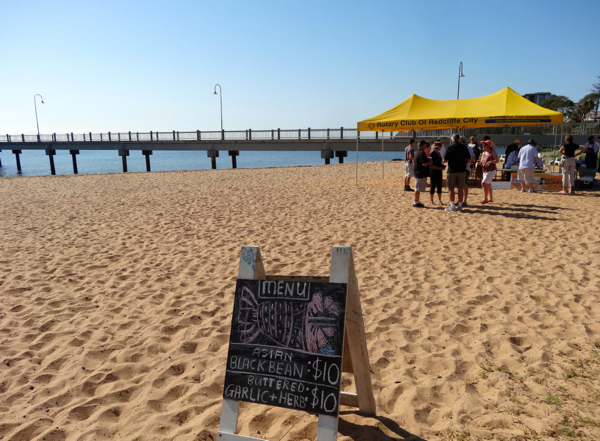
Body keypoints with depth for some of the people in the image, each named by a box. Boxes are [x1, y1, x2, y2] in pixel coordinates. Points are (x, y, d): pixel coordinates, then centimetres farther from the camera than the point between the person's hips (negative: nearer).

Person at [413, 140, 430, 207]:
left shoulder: (417, 152, 15)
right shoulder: (422, 153, -18)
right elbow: (424, 164, -24)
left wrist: (427, 160, 20)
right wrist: (429, 162, -6)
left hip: (417, 173, 10)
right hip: (421, 174, -10)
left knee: (417, 189, 15)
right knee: (418, 189, -5)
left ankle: (416, 201, 23)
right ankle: (416, 202, -1)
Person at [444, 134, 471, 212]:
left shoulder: (450, 148, -7)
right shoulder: (464, 147, 3)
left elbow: (445, 160, -6)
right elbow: (468, 158, 5)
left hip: (452, 170, -3)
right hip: (462, 170, 3)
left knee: (451, 189, 4)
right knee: (460, 189, 8)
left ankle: (452, 207, 2)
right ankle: (460, 206, 12)